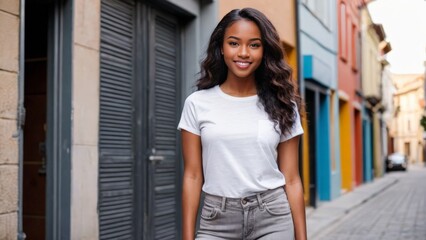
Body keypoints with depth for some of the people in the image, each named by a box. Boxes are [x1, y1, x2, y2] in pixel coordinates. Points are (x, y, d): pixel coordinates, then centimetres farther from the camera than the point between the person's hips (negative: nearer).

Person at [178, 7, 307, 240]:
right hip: (217, 221, 0)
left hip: (273, 219, 1)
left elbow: (291, 179, 2)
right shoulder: (198, 103, 0)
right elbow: (193, 176, 0)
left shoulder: (282, 106, 2)